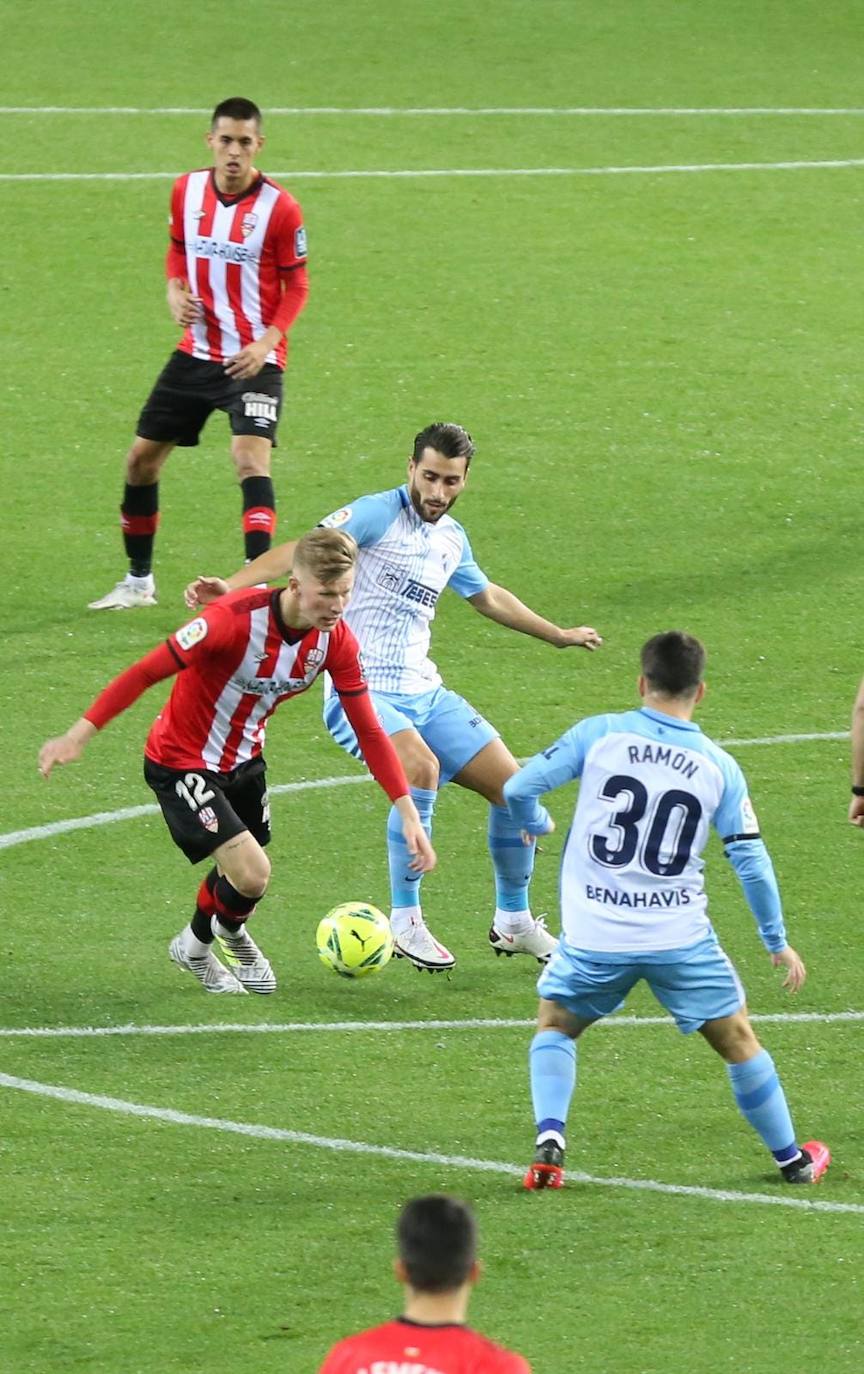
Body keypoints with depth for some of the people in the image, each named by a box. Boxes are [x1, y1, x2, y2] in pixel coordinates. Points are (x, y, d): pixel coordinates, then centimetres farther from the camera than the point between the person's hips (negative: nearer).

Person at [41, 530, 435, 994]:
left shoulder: (335, 641, -14)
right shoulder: (236, 620, -33)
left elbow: (369, 731, -7)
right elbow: (145, 672, -28)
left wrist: (409, 814, -12)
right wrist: (79, 735, -30)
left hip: (243, 759, 6)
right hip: (181, 762, -6)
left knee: (248, 875, 17)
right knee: (251, 873, -15)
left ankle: (229, 930, 54)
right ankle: (195, 947, 17)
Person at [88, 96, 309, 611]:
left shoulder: (279, 207, -13)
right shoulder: (187, 191, 0)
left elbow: (297, 285, -6)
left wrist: (266, 342, -19)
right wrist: (176, 292, -2)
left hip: (254, 360, -5)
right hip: (196, 352, 5)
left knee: (251, 459, -24)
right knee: (142, 458, 8)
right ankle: (139, 581, 26)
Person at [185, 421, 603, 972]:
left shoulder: (452, 539, 14)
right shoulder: (379, 515, -9)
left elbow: (488, 597, 34)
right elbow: (305, 551, -20)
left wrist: (558, 635, 46)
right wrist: (231, 585, -35)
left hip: (424, 692, 8)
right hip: (361, 690, -8)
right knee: (421, 768, -33)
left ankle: (514, 923, 24)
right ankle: (406, 922, -21)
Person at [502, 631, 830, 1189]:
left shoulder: (599, 735, -4)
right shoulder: (719, 766, 0)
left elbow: (518, 788, -2)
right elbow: (751, 861, 0)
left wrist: (532, 824, 22)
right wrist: (778, 943, 12)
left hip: (595, 937, 0)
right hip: (681, 940, 0)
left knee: (554, 1026, 23)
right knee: (738, 1039, 19)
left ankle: (549, 1143, 3)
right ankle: (793, 1159, 29)